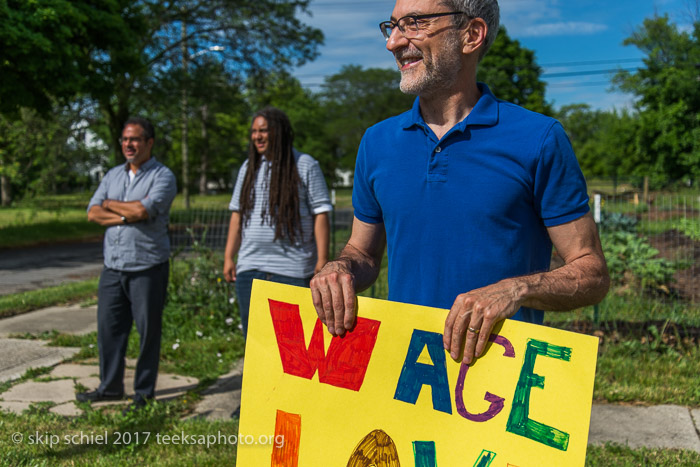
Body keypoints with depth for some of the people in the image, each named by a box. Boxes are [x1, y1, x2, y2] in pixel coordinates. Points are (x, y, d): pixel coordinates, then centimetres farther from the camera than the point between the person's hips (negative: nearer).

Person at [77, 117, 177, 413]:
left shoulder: (162, 176, -5)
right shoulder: (113, 175, 15)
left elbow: (143, 210, -20)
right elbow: (93, 213, 5)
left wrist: (111, 204, -3)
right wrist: (126, 216, -11)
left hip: (147, 267, -6)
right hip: (113, 266, 6)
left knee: (148, 331, 2)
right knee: (108, 327, 11)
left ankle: (144, 393, 15)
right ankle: (110, 387, 27)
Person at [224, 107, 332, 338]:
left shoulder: (305, 165, 0)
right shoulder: (249, 167, 15)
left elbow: (321, 213, -4)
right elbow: (237, 213, 17)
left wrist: (322, 260, -10)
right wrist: (229, 256, 12)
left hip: (293, 269, -5)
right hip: (250, 267, 5)